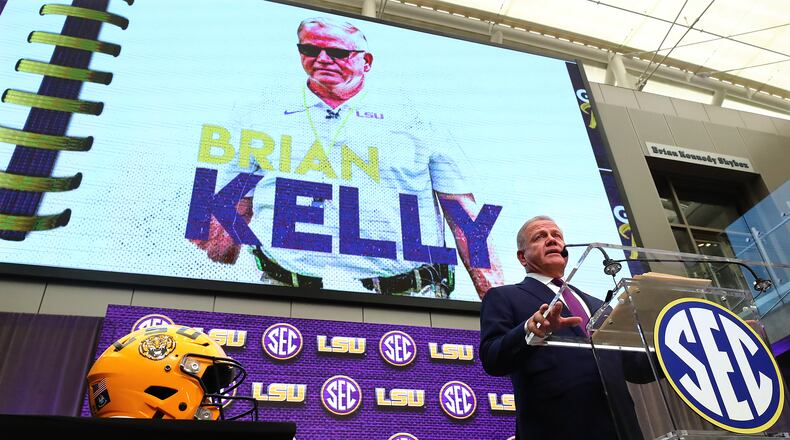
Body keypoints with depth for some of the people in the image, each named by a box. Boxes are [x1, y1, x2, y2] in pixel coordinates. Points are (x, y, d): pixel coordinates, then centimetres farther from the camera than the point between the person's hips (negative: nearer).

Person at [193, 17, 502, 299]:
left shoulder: (413, 123, 13)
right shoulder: (261, 118, 18)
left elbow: (467, 221, 10)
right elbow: (235, 210, 21)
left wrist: (497, 303, 2)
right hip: (291, 291, 0)